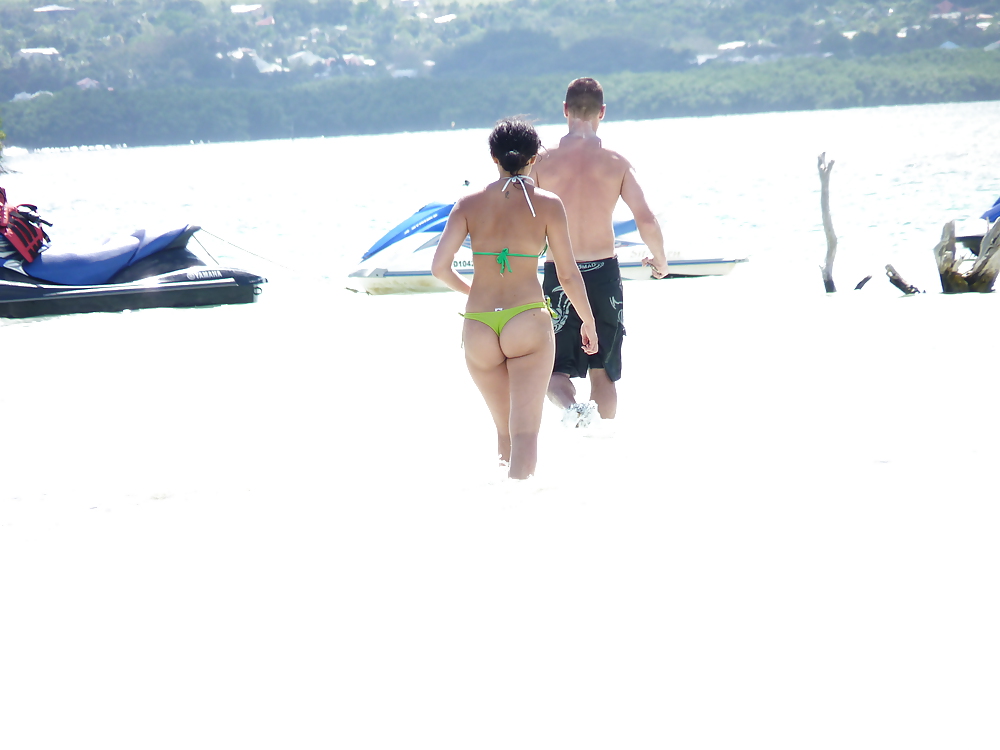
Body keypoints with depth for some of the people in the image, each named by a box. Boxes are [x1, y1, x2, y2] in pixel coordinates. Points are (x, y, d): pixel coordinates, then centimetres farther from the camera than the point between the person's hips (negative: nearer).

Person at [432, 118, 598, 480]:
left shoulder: (469, 204, 2)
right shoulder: (547, 204, -2)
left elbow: (440, 266, -6)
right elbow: (568, 275, -1)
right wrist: (588, 322, 14)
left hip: (479, 328, 3)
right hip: (528, 321, -3)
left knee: (505, 431, 19)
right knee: (525, 435, -6)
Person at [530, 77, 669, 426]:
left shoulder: (543, 161, -5)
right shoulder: (616, 162, -3)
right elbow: (647, 220, -7)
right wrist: (660, 260, 12)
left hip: (559, 276, -1)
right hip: (604, 272, 1)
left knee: (557, 369, 7)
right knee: (603, 371, 14)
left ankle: (570, 405, -25)